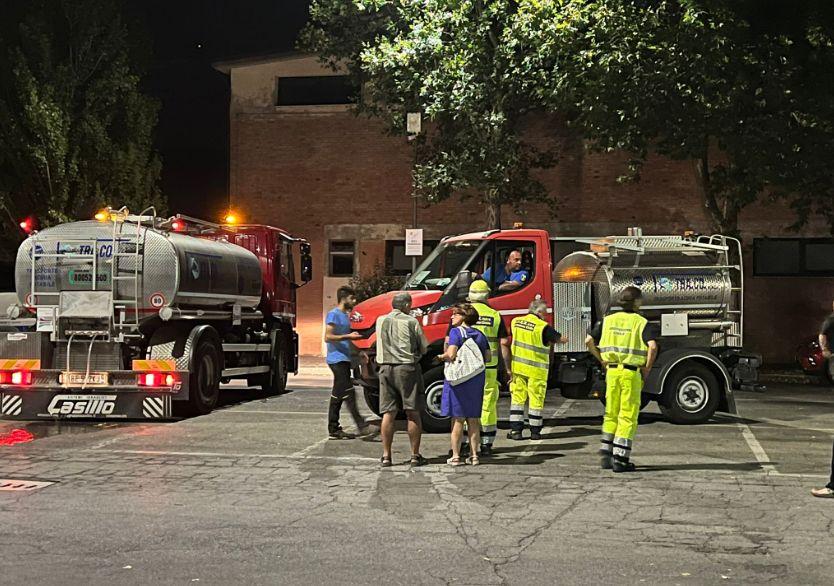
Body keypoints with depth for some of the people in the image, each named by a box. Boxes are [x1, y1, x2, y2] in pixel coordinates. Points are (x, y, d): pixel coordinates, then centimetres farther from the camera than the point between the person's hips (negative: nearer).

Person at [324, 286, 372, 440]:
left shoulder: (345, 315, 20)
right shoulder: (333, 314, -8)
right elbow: (328, 337, -16)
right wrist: (348, 336, -20)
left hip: (344, 359, 10)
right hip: (337, 359, -10)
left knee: (337, 395, 10)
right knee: (348, 393, -13)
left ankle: (334, 430, 12)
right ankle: (361, 426, -17)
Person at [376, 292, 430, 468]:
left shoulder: (380, 321, 9)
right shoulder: (411, 322, -3)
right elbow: (424, 348, 2)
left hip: (386, 368, 3)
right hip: (407, 368, -3)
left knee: (388, 413, 5)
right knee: (412, 413, 2)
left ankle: (386, 456, 4)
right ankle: (415, 456, 4)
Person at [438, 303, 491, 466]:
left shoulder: (456, 332, -10)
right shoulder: (480, 334, 9)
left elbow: (451, 355, -21)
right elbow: (488, 358, 9)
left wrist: (442, 356, -2)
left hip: (458, 378, -5)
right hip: (477, 379, 5)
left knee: (457, 418, 1)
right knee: (473, 418, 12)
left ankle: (455, 456, 3)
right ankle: (474, 455, 13)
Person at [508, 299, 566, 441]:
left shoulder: (516, 322, 3)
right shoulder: (543, 327, -14)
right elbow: (561, 340, -5)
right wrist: (564, 338, 18)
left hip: (517, 367, 5)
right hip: (536, 370, -5)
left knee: (517, 397, 9)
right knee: (536, 400, 6)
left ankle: (515, 429, 6)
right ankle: (535, 432, 12)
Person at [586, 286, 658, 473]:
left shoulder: (608, 320, 7)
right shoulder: (641, 322, -5)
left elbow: (589, 341, 4)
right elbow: (652, 346, -19)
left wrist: (602, 360, 12)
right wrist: (647, 368, -7)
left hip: (611, 371, 4)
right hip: (631, 373, -4)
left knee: (611, 414, 16)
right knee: (628, 416, 2)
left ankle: (605, 453, 15)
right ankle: (620, 459, 0)